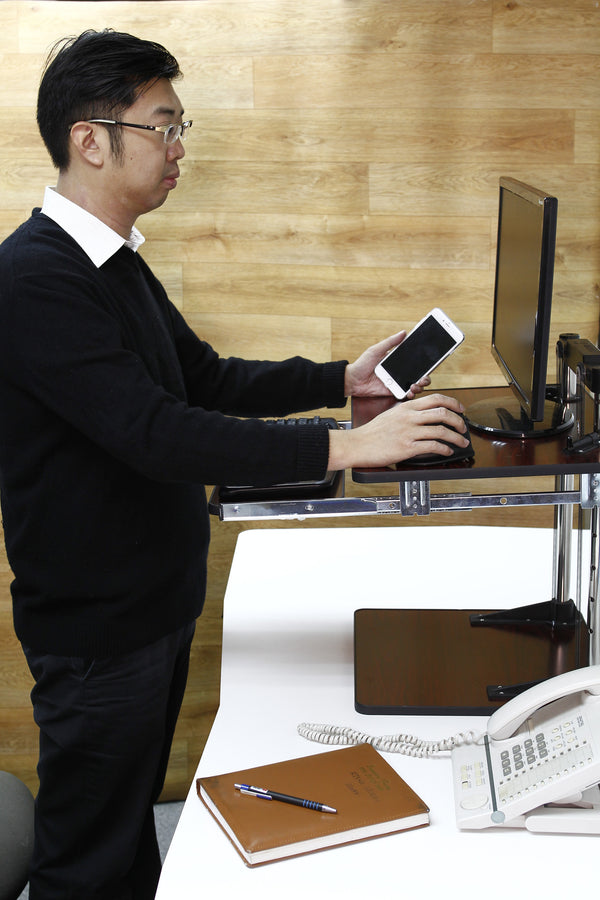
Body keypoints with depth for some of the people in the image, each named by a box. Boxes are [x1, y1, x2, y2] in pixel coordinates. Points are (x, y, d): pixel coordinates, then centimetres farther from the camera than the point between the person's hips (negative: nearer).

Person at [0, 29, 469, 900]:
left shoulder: (120, 264, 9)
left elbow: (206, 377, 15)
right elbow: (152, 431, -30)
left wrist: (343, 380, 4)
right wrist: (344, 446, -31)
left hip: (157, 601, 9)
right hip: (98, 625, -9)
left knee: (133, 830, 23)